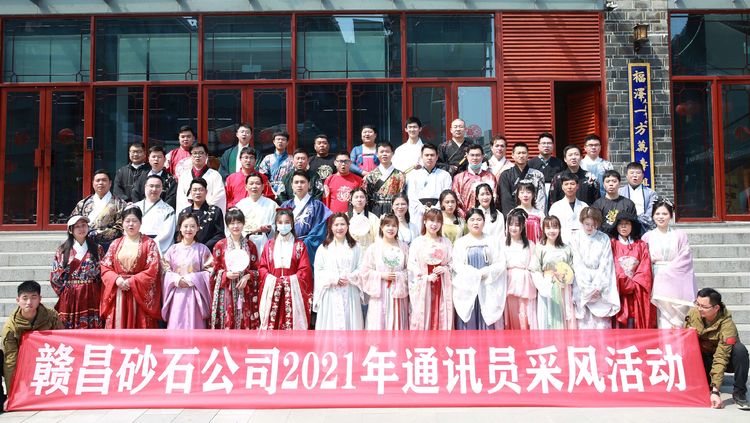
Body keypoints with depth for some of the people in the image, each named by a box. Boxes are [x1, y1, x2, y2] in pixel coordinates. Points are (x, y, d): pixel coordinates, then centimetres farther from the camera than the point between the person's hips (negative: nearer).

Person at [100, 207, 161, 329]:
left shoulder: (149, 243, 2)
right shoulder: (116, 244, 13)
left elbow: (152, 270, -7)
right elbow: (105, 267, 9)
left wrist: (131, 281, -13)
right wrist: (117, 279, -10)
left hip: (140, 295, -3)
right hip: (117, 296, 3)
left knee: (140, 328, -4)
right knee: (117, 326, 2)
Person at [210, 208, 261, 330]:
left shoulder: (250, 245, 7)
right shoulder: (220, 245, 3)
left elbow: (256, 269, 9)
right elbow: (216, 271, 5)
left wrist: (247, 276, -10)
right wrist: (227, 275, -14)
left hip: (245, 293, 1)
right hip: (226, 292, -1)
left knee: (246, 323, 0)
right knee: (226, 323, -3)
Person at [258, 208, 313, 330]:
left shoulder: (299, 246, 6)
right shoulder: (270, 245, 11)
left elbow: (305, 270, -2)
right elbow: (262, 267, 8)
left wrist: (289, 280, -10)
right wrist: (270, 278, -8)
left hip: (293, 291, -1)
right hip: (272, 290, 2)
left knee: (292, 323, -6)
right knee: (271, 322, -2)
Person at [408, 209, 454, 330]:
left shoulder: (446, 242, 9)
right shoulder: (417, 242, -1)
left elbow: (452, 262, 10)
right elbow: (411, 265, -6)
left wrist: (444, 269, -9)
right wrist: (426, 277, -14)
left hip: (442, 286, 3)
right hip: (422, 286, -2)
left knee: (441, 318, 3)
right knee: (421, 316, -1)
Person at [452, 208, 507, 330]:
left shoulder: (492, 241, 10)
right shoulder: (460, 242, 8)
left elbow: (501, 264, 1)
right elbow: (456, 265, -4)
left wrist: (485, 272, -13)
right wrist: (475, 273, -14)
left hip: (488, 288, 0)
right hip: (467, 288, 0)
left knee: (487, 320, -2)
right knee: (468, 322, -1)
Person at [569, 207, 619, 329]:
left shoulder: (604, 239, 4)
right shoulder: (575, 238, 2)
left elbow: (605, 264, -1)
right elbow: (577, 264, -3)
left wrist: (597, 286, -10)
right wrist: (588, 287, -9)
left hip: (601, 287, 1)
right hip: (582, 285, -1)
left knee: (602, 322, -4)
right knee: (583, 322, -3)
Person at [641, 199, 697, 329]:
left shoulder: (680, 235, 6)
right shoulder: (648, 237, 10)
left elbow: (685, 259, -2)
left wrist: (666, 270, -8)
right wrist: (651, 259, -9)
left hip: (675, 283, 0)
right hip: (658, 286, 0)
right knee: (663, 323, -5)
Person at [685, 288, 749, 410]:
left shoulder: (727, 325, -30)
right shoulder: (693, 313, -13)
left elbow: (721, 358, -35)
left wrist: (715, 391, -40)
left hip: (727, 361, -4)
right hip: (704, 358, 4)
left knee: (740, 349, -36)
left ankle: (739, 393, -20)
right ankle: (707, 381, 5)